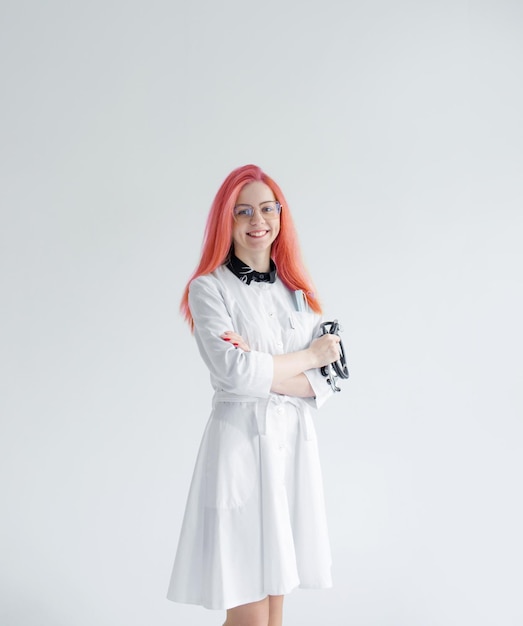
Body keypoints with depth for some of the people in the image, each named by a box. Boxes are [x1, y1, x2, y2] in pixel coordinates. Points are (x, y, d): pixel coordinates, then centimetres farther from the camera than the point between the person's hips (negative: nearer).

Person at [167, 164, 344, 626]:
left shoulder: (297, 289, 13)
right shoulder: (209, 288, -2)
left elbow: (327, 380, 5)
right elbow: (234, 372, -15)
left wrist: (262, 368, -12)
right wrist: (307, 356, -4)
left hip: (294, 444, 5)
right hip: (240, 444, -5)